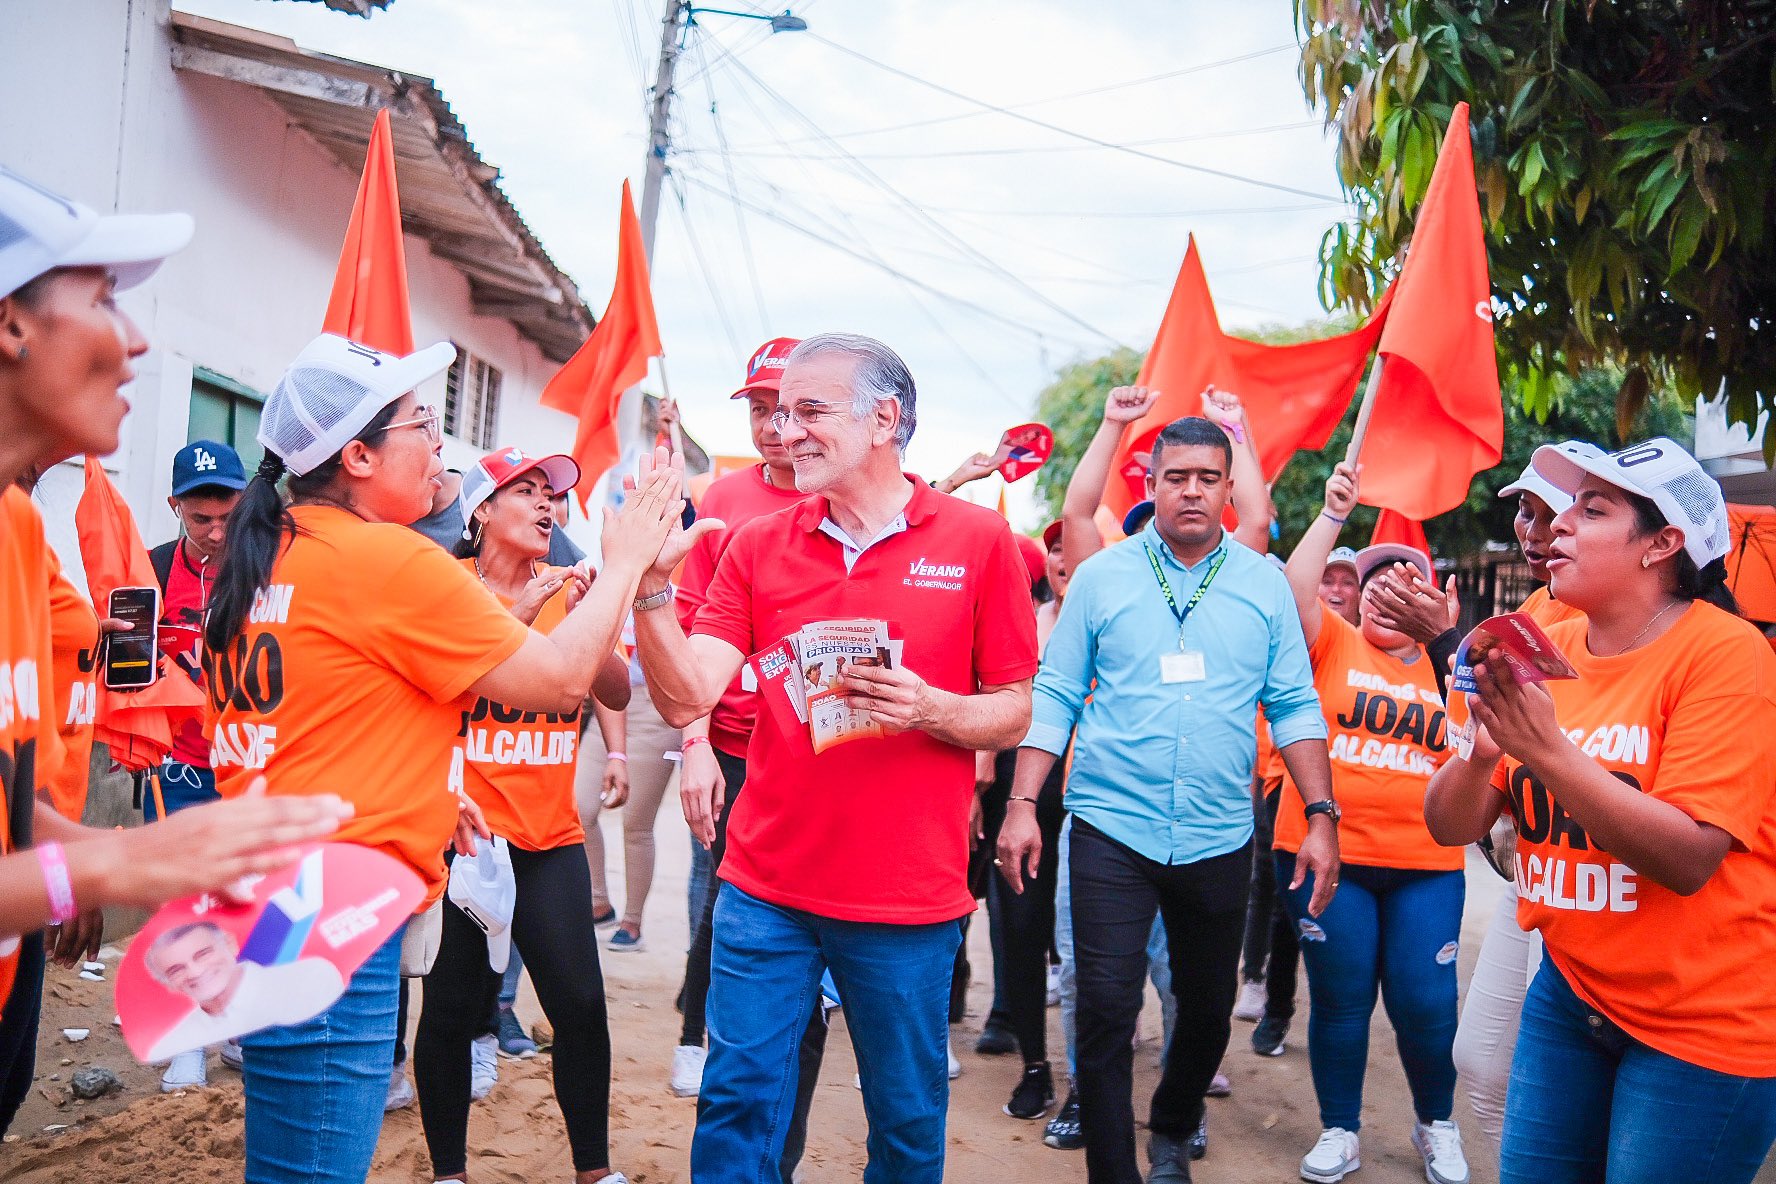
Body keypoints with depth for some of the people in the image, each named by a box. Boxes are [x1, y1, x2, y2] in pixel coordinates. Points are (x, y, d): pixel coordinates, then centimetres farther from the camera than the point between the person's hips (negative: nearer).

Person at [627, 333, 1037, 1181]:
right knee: (737, 1104, 9)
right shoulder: (757, 545, 3)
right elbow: (686, 697, -6)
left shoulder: (977, 540, -4)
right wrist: (649, 580, -19)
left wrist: (928, 710, -19)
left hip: (909, 900, -1)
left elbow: (1014, 713, 0)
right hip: (765, 888, 2)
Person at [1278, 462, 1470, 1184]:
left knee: (1426, 1004, 3)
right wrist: (1334, 513, -18)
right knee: (1341, 1000, 7)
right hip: (1325, 854, -2)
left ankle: (1437, 1124, 30)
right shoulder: (1332, 644, 2)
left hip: (1425, 862, 2)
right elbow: (1295, 591, -16)